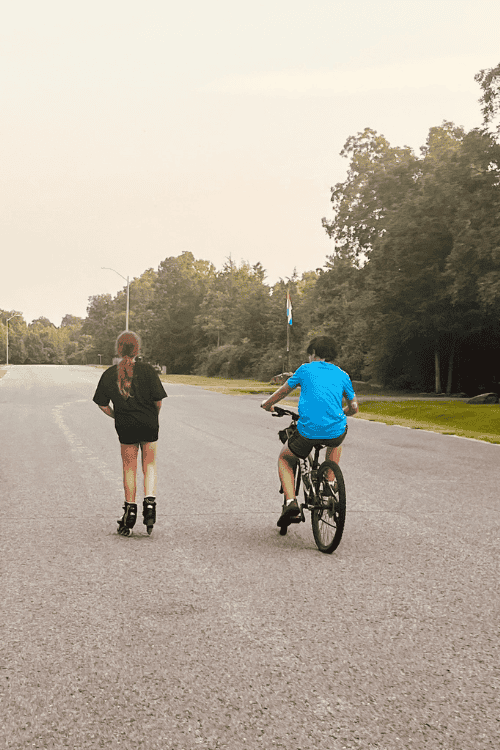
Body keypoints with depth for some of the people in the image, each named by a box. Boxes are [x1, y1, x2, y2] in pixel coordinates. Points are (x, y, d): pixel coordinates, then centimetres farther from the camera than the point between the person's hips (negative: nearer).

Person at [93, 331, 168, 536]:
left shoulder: (109, 374, -2)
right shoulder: (147, 370, -9)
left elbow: (102, 404, 2)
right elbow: (158, 400, -9)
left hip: (125, 426, 1)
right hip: (148, 424, -1)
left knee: (129, 468, 12)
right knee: (149, 465, 14)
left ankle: (130, 510, 15)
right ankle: (149, 502, -1)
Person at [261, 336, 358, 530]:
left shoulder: (306, 369, 11)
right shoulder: (342, 375, 17)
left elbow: (283, 391, 22)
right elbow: (353, 408, 22)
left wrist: (267, 403, 42)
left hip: (308, 432, -2)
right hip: (335, 432, 2)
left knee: (284, 460, 24)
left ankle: (290, 501, 3)